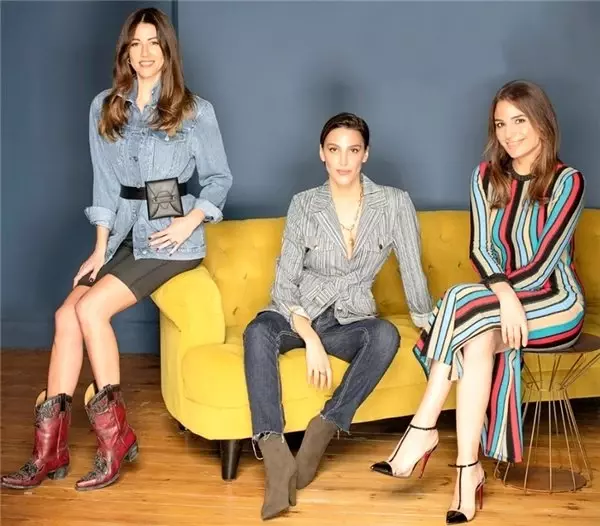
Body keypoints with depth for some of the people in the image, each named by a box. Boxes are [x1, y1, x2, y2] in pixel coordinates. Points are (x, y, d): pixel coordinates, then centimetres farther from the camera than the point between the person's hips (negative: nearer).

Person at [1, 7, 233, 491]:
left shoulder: (195, 111, -1)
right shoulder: (105, 108, 10)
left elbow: (220, 178, 4)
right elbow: (105, 183, 9)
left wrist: (190, 221, -12)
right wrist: (100, 249, 3)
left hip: (172, 236, -5)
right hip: (126, 233, 5)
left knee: (90, 307, -21)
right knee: (67, 316, -12)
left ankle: (115, 435, -8)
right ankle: (50, 450, -6)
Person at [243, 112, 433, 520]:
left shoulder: (395, 204, -5)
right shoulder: (304, 205, -4)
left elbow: (413, 273, 1)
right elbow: (284, 283, -7)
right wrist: (310, 337, -22)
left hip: (351, 321, 0)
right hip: (298, 314, 0)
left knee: (387, 335, -34)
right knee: (258, 331, -34)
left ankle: (320, 433, -31)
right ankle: (276, 456, -43)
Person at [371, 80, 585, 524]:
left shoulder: (567, 181, -10)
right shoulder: (487, 176, 5)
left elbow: (543, 263, -16)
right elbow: (481, 251, -3)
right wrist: (504, 293, -22)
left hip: (555, 303, -4)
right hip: (503, 298, 4)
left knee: (465, 305, -30)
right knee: (479, 341, -31)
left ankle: (425, 428, -23)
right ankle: (469, 468, -29)